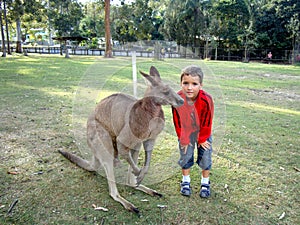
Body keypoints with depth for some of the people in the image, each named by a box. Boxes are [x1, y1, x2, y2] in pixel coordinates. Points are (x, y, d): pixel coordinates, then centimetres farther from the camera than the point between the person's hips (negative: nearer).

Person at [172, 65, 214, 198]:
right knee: (185, 157, 9)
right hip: (185, 133, 1)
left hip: (203, 133, -1)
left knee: (205, 158, 6)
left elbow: (207, 121, -18)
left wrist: (202, 139, -9)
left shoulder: (206, 100, -32)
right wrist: (183, 139, -7)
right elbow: (177, 121, -15)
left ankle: (205, 183, 29)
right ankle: (185, 181, 31)